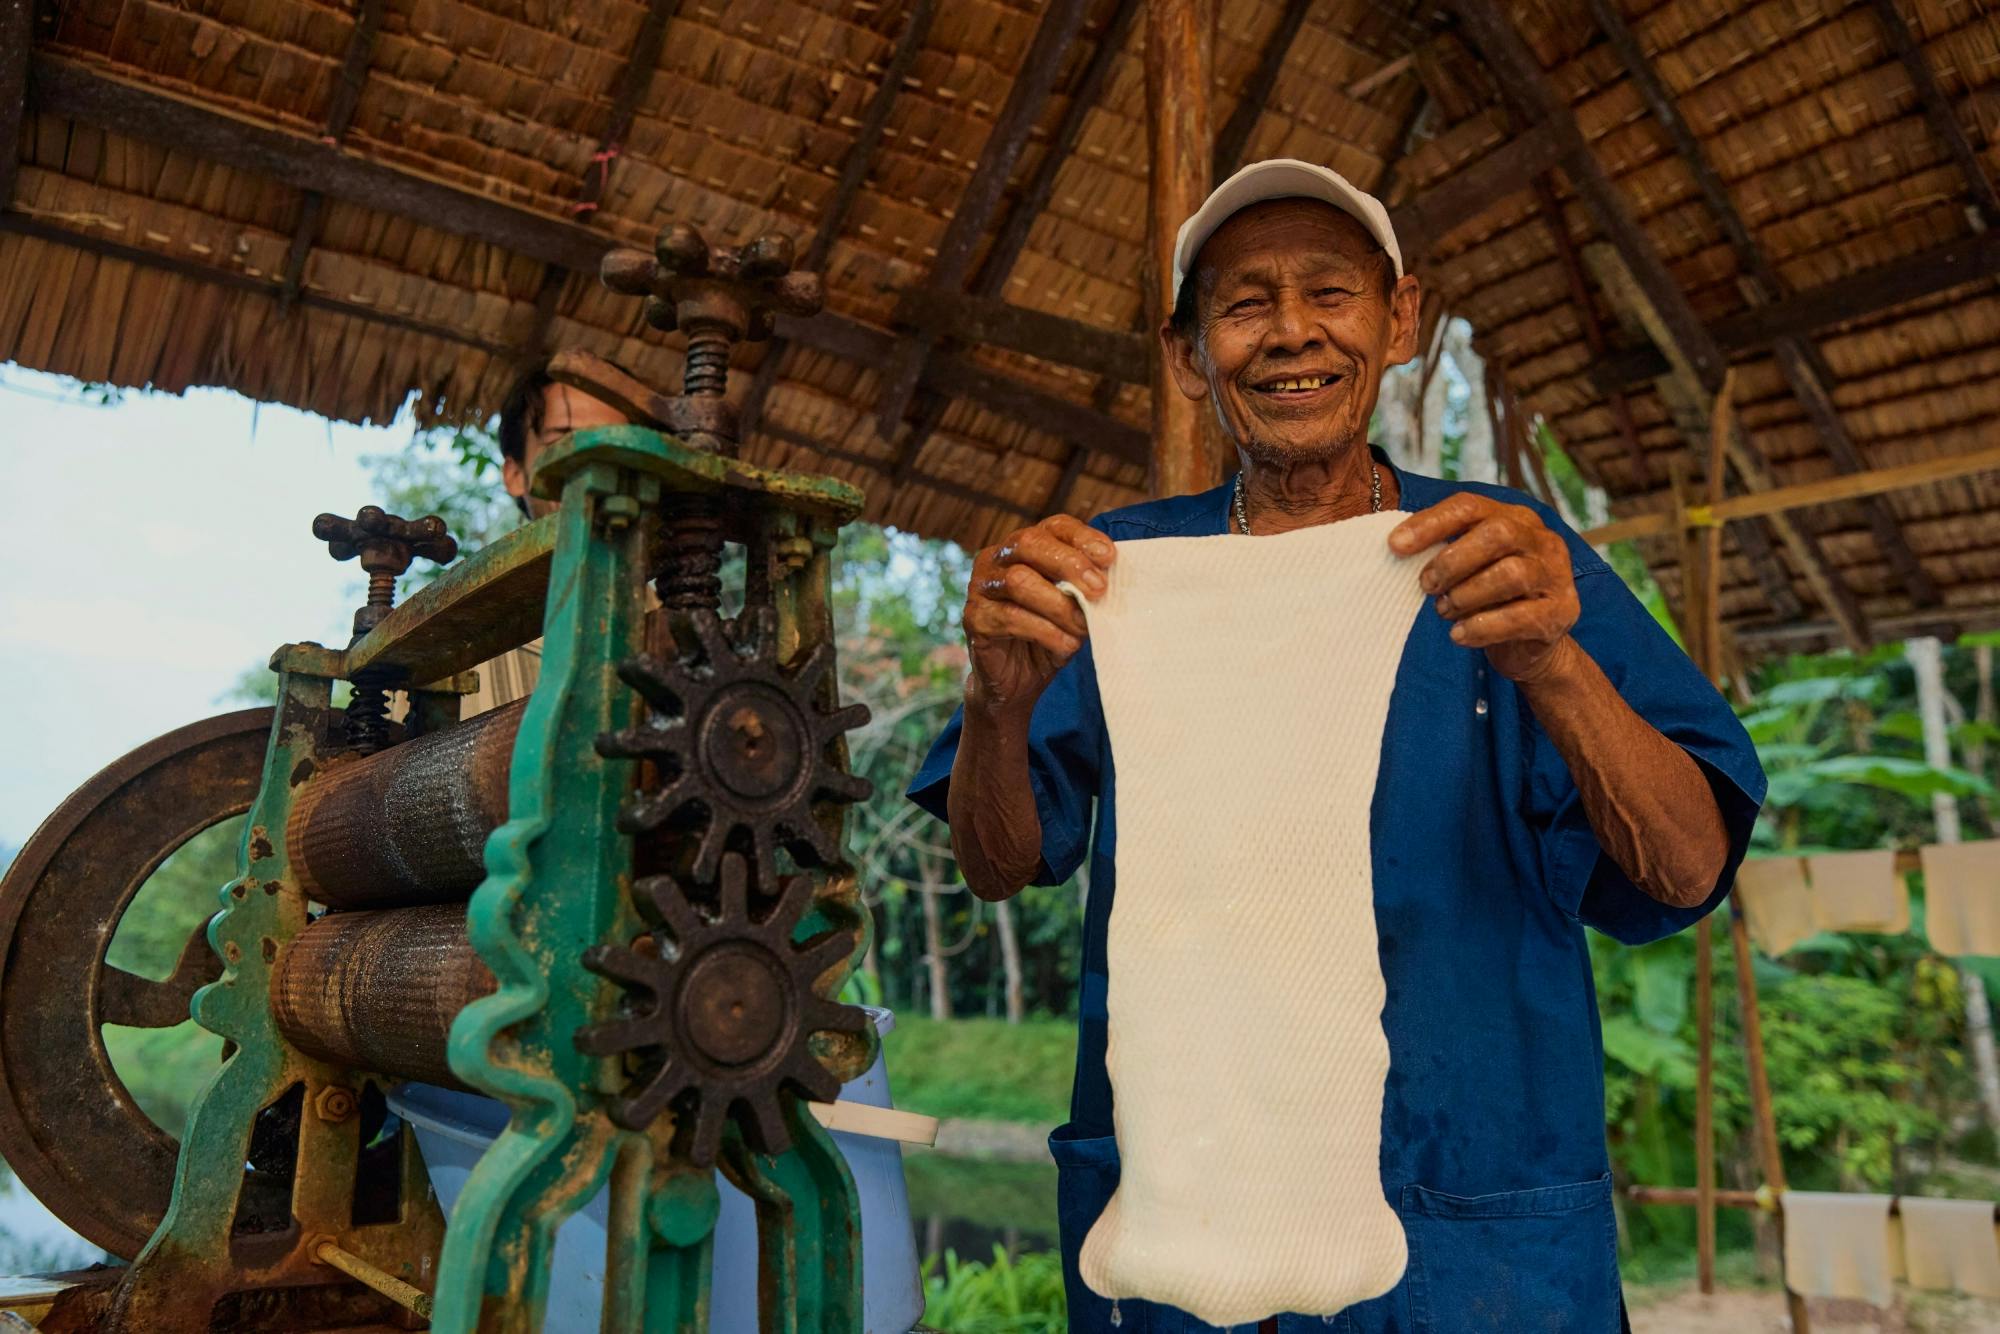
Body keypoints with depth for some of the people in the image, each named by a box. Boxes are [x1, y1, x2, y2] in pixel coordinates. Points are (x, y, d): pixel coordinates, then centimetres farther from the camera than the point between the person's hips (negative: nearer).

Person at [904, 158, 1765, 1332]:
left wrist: (1552, 663, -29)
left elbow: (1689, 871, -9)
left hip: (1483, 1237, 0)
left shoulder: (1514, 559, -1)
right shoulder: (1122, 570, 1)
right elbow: (999, 867, -6)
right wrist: (1002, 699, -27)